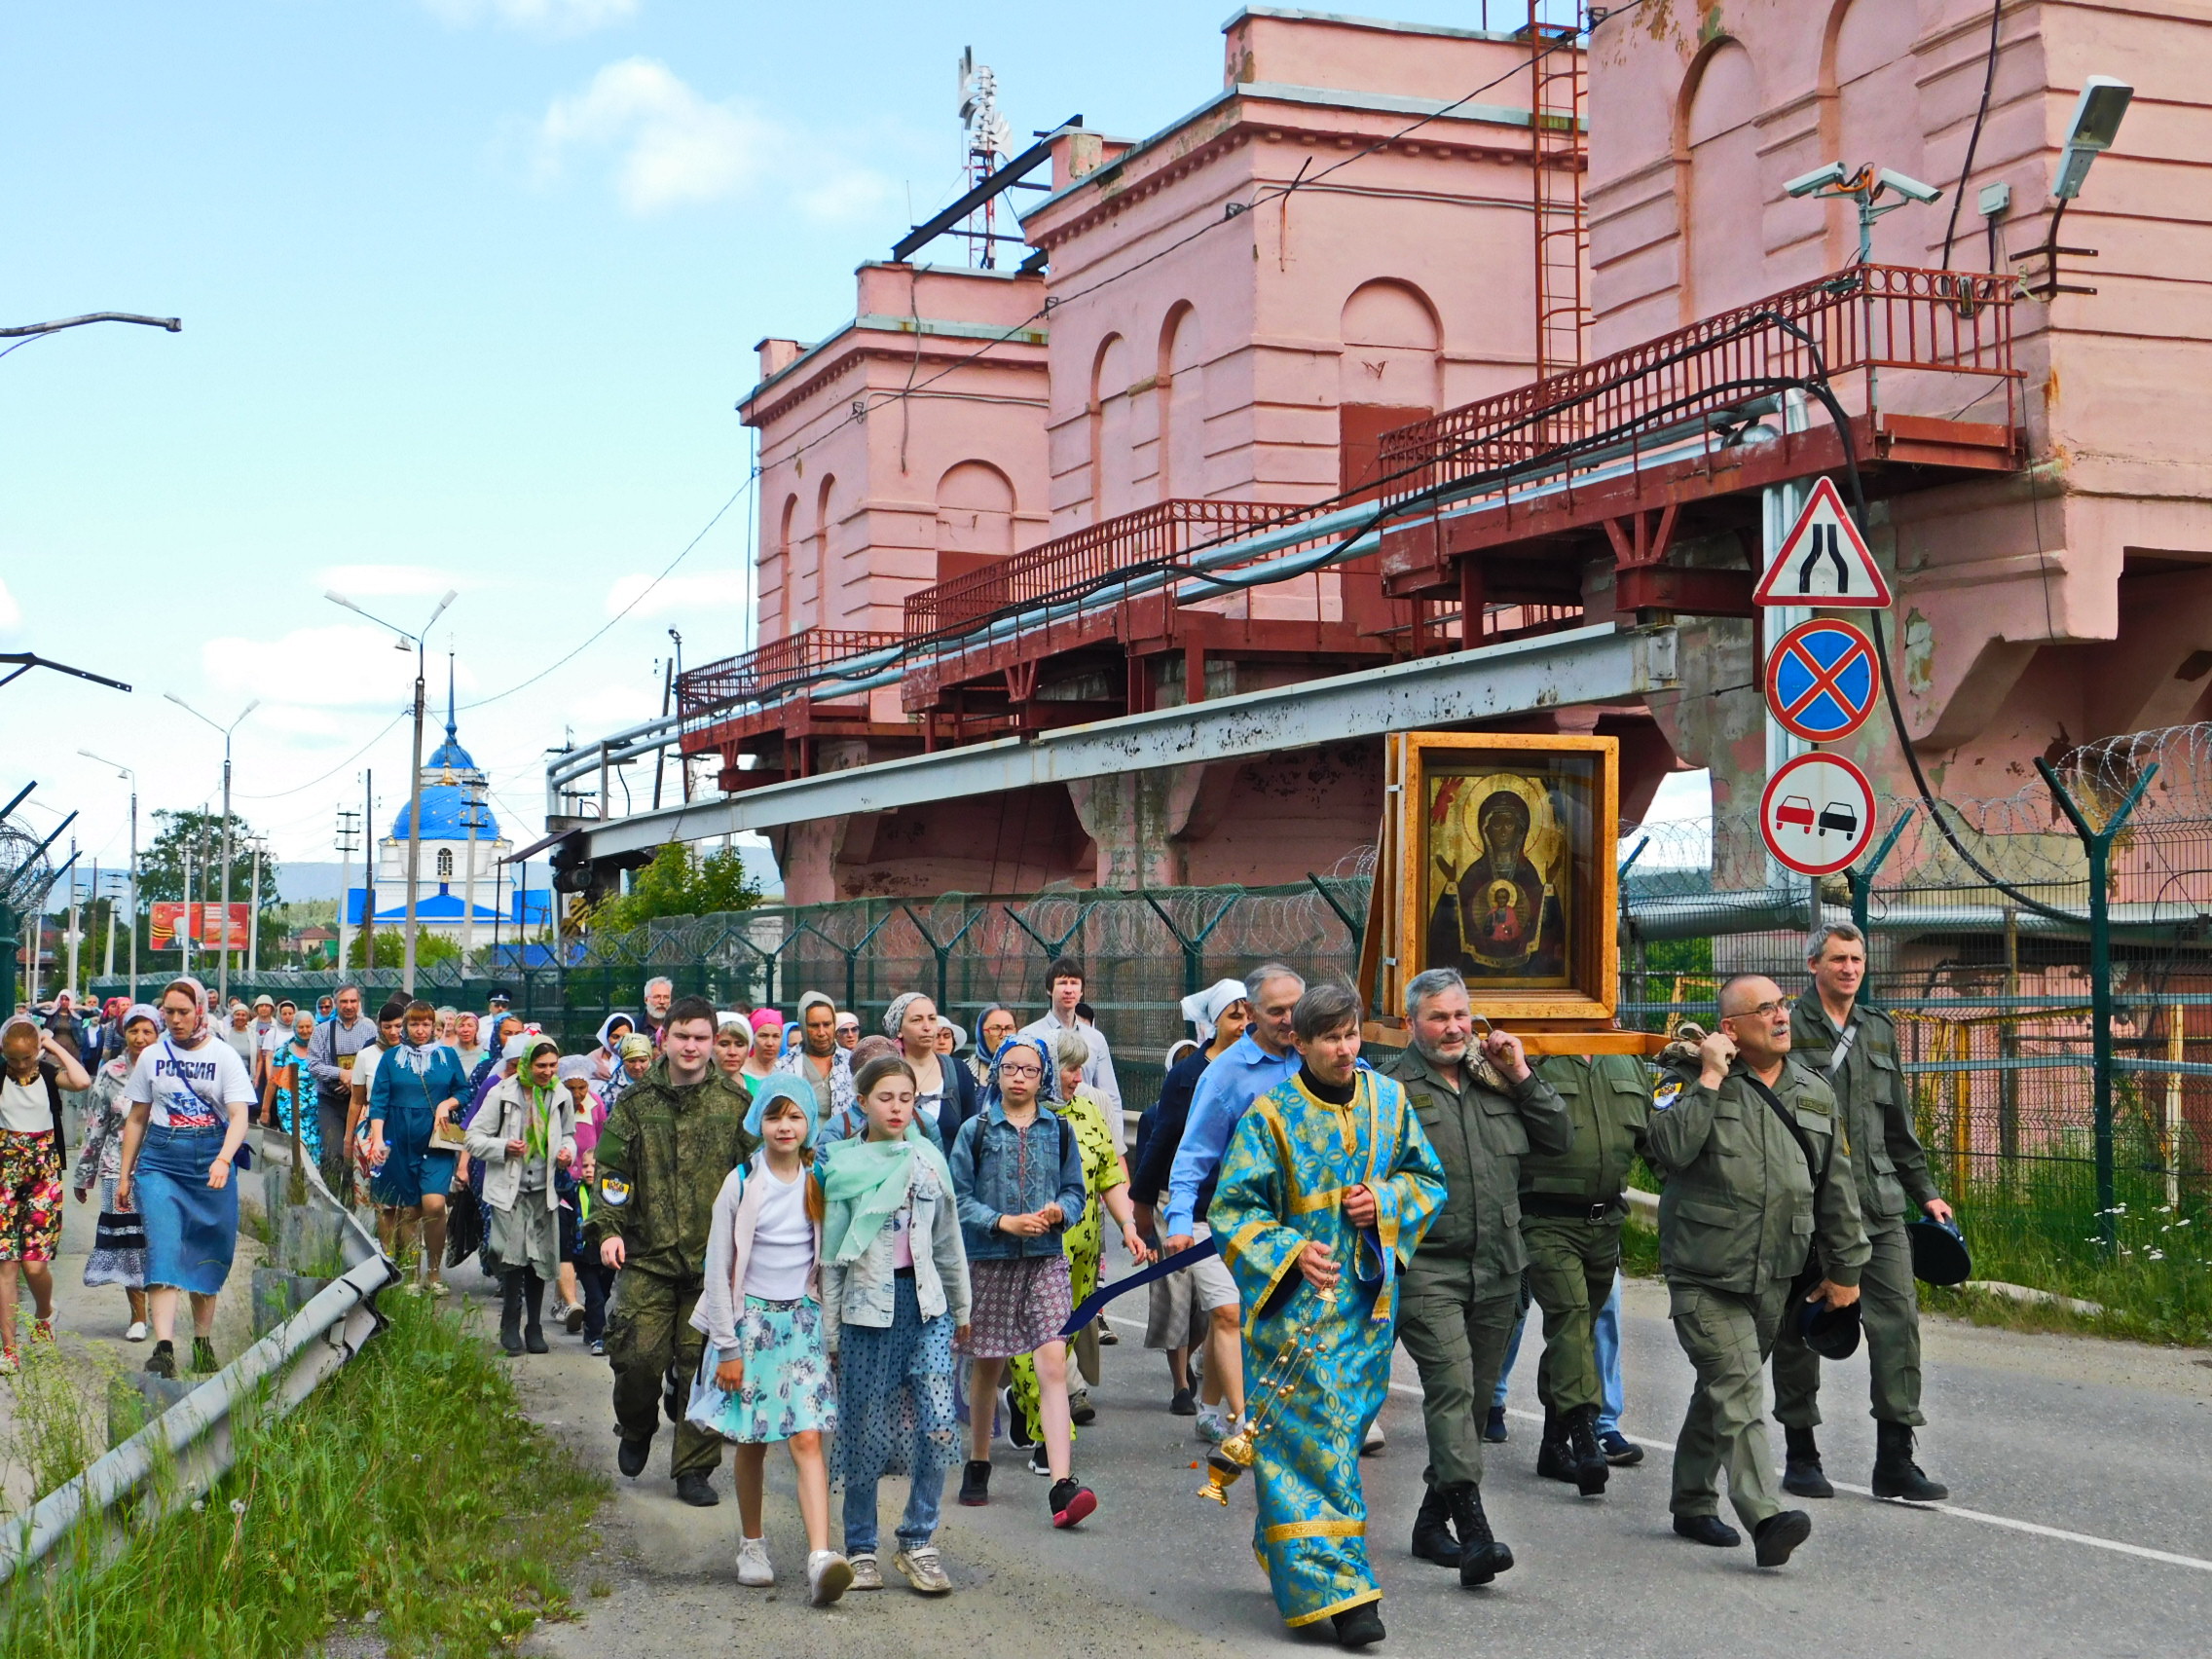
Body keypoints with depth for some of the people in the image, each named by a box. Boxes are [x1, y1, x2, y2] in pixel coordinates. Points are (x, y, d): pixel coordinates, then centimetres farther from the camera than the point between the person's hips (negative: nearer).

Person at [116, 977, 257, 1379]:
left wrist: (223, 1160, -26)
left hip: (211, 1160, -1)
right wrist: (124, 1175, 14)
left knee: (208, 1253, 6)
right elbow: (136, 1119, 16)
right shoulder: (151, 1056, 9)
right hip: (160, 1160, 1)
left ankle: (203, 1342, 20)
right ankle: (164, 1346, -24)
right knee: (163, 1248, -15)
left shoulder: (224, 1056, 1)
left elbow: (239, 1116, -9)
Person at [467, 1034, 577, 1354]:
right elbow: (474, 1138, -1)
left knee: (541, 1258, 5)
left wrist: (567, 1151, 1)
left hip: (544, 1189, 4)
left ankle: (534, 1327, 17)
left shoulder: (561, 1097, 7)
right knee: (514, 1255, -14)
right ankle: (510, 1325, -1)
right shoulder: (503, 1094, -4)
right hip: (508, 1188, -4)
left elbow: (568, 1134, 23)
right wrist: (503, 1147, -18)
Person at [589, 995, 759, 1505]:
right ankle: (637, 1429, 27)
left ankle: (694, 1469, 11)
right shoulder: (636, 1103, 6)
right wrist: (608, 1228, -5)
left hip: (715, 1261, 0)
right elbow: (611, 1170, 7)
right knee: (639, 1357, -5)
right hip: (648, 1258, 0)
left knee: (704, 1367, -1)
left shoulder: (736, 1105, 5)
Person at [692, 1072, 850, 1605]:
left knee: (807, 1438, -12)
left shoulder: (821, 1183, 5)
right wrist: (727, 1346, -5)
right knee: (751, 1441, 6)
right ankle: (752, 1546, 25)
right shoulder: (740, 1184, -2)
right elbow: (718, 1269, -1)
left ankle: (821, 1558, -23)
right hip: (751, 1321, 0)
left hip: (806, 1321, 1)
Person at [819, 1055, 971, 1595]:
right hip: (867, 1306, -2)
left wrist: (962, 1308, 19)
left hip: (926, 1304, 2)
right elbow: (831, 1253, 3)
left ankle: (918, 1541, 4)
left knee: (939, 1425, -10)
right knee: (866, 1433, 2)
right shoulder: (843, 1166, 0)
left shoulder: (929, 1159, 8)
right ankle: (860, 1549, 16)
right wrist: (829, 1329, 2)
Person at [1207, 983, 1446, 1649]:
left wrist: (1386, 1201, -6)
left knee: (1343, 1428, 9)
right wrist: (1290, 1252, -18)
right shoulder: (1271, 1114, -6)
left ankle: (1284, 1554, 27)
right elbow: (1232, 1210, -4)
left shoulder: (1388, 1100, 6)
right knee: (1311, 1432, -10)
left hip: (1367, 1296, 4)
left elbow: (1429, 1180, 14)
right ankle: (1334, 1585, -9)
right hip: (1296, 1297, -4)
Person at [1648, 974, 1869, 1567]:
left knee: (1720, 1390, 16)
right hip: (1706, 1275, -6)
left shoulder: (1814, 1093, 12)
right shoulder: (1692, 1080, -4)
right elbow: (1669, 1148, -23)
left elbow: (1836, 1187, 17)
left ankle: (1693, 1504, 28)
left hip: (1775, 1280, 6)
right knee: (1737, 1390, -16)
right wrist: (1710, 1079, -19)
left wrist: (1845, 1268, 17)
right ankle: (1764, 1518, -23)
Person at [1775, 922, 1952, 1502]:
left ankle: (1895, 1460, 2)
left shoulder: (1879, 1031, 16)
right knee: (1800, 1327, 3)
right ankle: (1800, 1455, 16)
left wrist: (1925, 1192, 19)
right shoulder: (1789, 1030, -4)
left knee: (1898, 1317, -3)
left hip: (1878, 1202, 5)